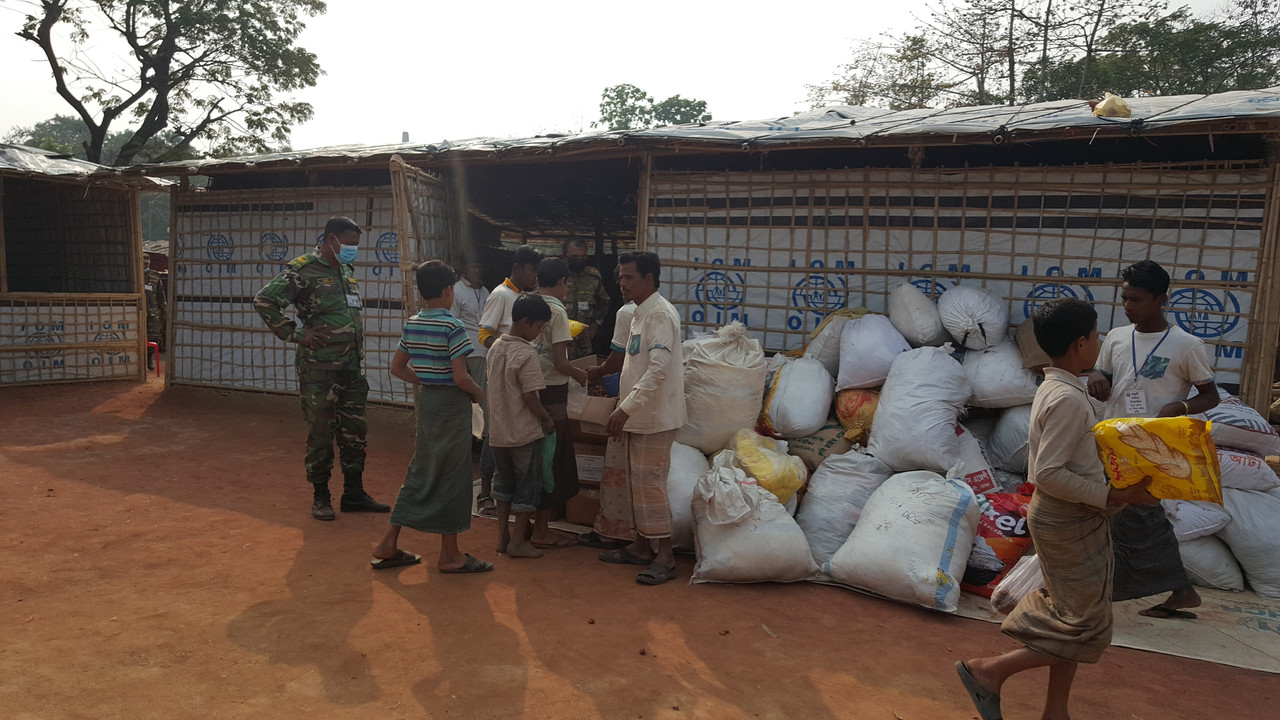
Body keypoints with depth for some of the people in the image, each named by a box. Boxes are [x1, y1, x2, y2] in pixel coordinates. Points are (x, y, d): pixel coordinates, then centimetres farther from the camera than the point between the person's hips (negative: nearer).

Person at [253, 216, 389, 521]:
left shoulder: (347, 270, 14)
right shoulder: (303, 270, -9)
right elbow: (263, 301, -15)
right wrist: (295, 335, -14)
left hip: (353, 368, 7)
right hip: (320, 369, -7)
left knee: (355, 432, 11)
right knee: (320, 433, 3)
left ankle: (354, 494, 21)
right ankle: (320, 496, 16)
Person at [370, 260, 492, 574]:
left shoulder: (411, 324, 6)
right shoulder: (453, 327, -16)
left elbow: (397, 367, 11)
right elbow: (460, 376, -22)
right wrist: (479, 392, -4)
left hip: (426, 401, 7)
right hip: (452, 403, -7)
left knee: (420, 470, 16)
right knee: (451, 475, 2)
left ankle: (388, 544, 19)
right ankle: (450, 554, 11)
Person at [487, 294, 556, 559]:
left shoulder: (495, 347, 4)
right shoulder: (527, 354, -20)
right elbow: (531, 398, -20)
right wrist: (548, 421, -7)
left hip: (498, 429, 7)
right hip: (524, 432, -7)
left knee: (504, 482, 18)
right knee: (528, 485, 6)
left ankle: (502, 536, 24)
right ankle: (517, 540, 10)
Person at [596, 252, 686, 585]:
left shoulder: (660, 314, -16)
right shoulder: (640, 313, 16)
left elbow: (658, 369, -26)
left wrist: (626, 408, -25)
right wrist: (624, 410, 21)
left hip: (654, 419, -10)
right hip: (637, 417, 10)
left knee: (649, 483, -6)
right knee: (634, 482, 15)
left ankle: (665, 555, 4)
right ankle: (641, 546, 27)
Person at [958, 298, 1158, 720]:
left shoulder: (1051, 389, 7)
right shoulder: (1069, 399, -23)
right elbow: (1048, 474, -27)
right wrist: (1113, 496, -22)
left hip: (1057, 518, 10)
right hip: (1072, 526, -10)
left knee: (1072, 621, 17)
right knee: (1088, 629, 1)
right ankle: (990, 671, 5)